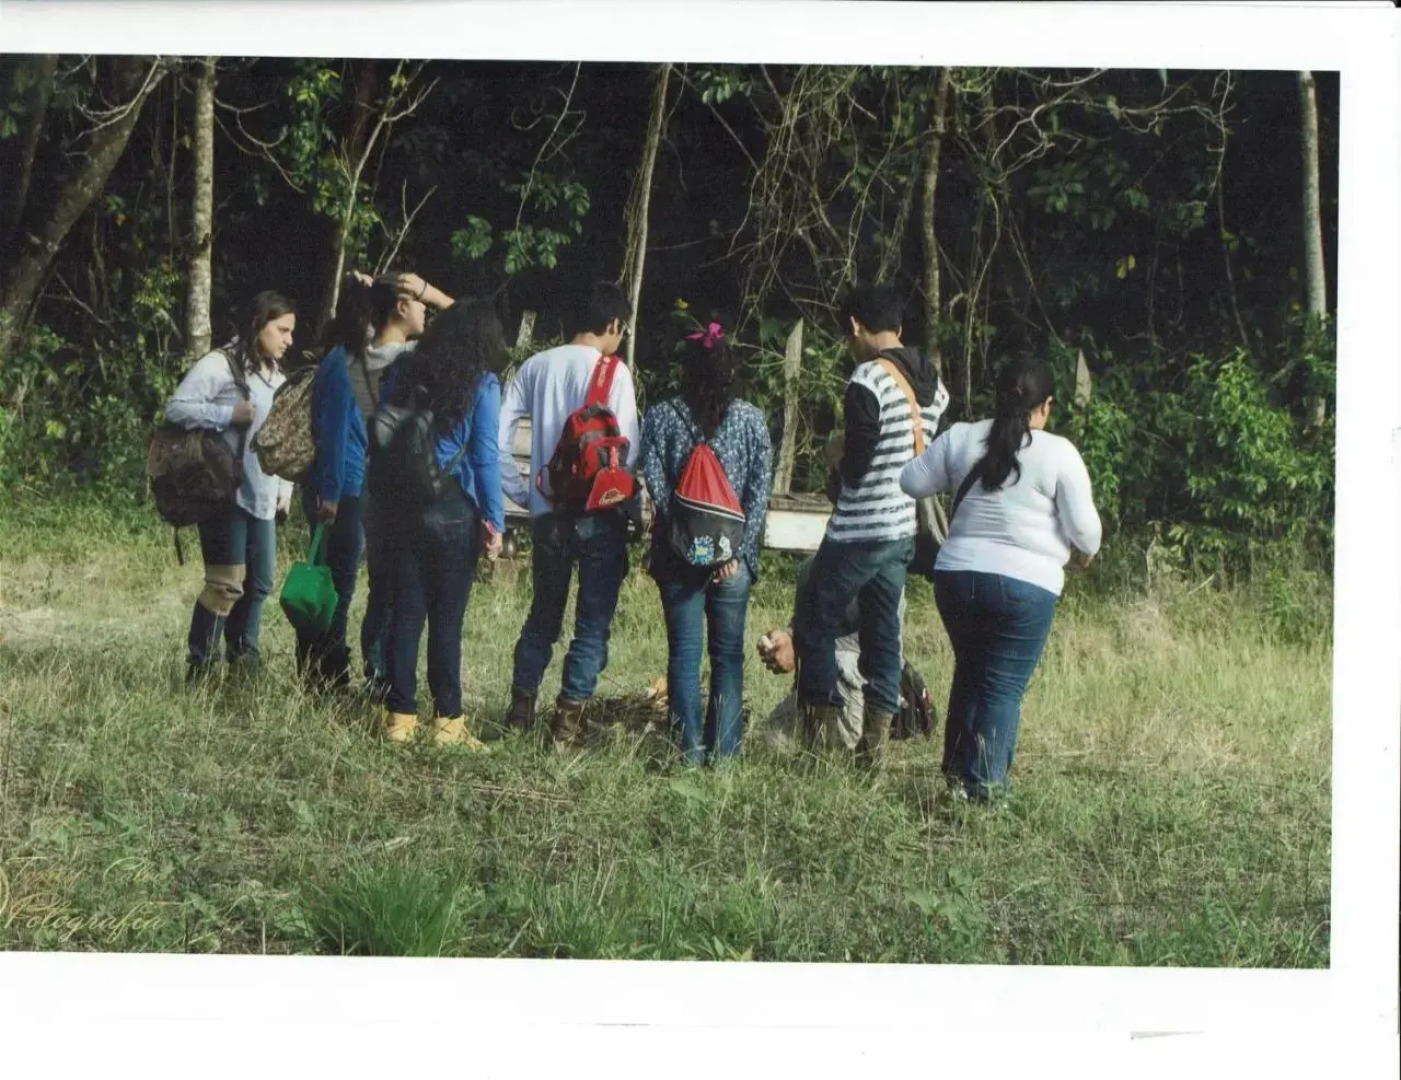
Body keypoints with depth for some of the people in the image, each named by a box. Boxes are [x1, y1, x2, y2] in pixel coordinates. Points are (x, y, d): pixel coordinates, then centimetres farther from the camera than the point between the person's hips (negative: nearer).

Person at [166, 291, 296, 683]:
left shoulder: (276, 376, 19)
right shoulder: (221, 365, -8)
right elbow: (176, 407, -12)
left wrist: (285, 486, 17)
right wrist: (230, 414, -19)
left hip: (262, 497, 8)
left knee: (260, 581, 9)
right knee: (226, 582, -10)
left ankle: (243, 658, 22)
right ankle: (199, 666, -1)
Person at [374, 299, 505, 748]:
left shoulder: (402, 372, 8)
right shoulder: (482, 384, -4)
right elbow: (485, 457, -8)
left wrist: (381, 504, 11)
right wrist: (494, 520, -4)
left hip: (400, 505, 4)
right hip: (453, 509, -4)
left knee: (405, 612, 8)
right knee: (447, 618, 2)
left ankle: (400, 715, 11)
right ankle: (447, 720, 6)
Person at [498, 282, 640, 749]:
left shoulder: (536, 366, 6)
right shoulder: (613, 371, -8)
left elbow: (498, 435, 3)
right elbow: (625, 448, -15)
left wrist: (522, 493, 9)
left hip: (548, 513, 5)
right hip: (601, 516, -5)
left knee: (543, 614, 18)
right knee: (593, 620, 4)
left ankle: (520, 713, 22)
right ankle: (568, 720, 3)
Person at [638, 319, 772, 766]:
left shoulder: (661, 417, -1)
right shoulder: (752, 419, 1)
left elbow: (656, 486, -7)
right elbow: (761, 491, -3)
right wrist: (738, 549, -4)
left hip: (679, 554, -1)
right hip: (734, 556, 1)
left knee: (684, 651, 5)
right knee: (728, 652, 9)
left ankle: (690, 750, 2)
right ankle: (724, 751, 9)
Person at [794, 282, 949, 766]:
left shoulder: (868, 381, -16)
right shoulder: (931, 383, 8)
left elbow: (856, 468, -17)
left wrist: (841, 454, 4)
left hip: (858, 530, -8)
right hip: (904, 530, 8)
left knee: (816, 623, 5)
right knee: (883, 631, 10)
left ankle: (822, 719, 6)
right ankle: (877, 730, 9)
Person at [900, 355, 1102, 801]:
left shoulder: (961, 439, 4)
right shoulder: (1059, 453, -5)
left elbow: (911, 482, 13)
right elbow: (1084, 529, -3)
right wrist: (1083, 554, 19)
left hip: (957, 575, 4)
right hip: (1026, 584, -4)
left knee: (970, 672, 23)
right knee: (1004, 687, 2)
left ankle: (956, 772, 27)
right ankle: (984, 787, -2)